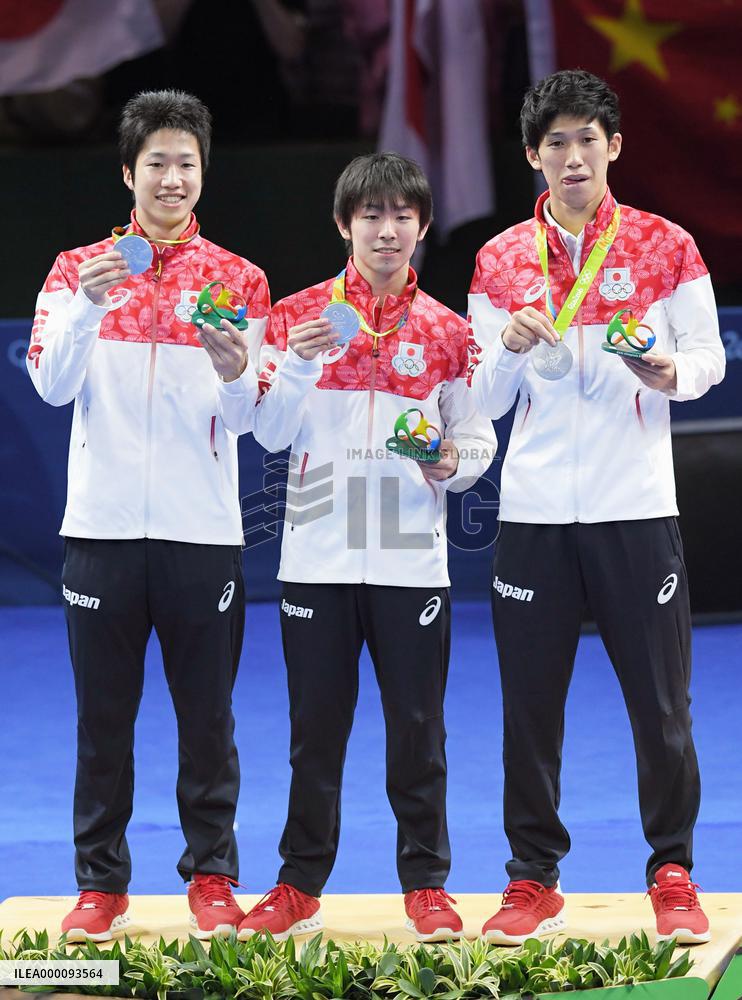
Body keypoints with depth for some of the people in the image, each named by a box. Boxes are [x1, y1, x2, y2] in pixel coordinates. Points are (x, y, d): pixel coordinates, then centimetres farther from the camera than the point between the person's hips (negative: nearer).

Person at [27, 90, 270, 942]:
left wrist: (235, 375, -22)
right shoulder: (79, 269, 7)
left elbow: (248, 419, -1)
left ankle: (212, 879, 13)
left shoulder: (238, 280, 6)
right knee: (103, 717, 5)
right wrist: (88, 306, -20)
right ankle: (100, 884, 13)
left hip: (203, 528, 0)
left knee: (206, 715, 3)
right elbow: (52, 385, -5)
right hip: (103, 525, 0)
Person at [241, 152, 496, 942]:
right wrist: (298, 364, -15)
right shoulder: (297, 316, 5)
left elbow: (477, 439, 9)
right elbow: (271, 433, 0)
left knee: (417, 728, 2)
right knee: (315, 728, 6)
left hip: (411, 561, 0)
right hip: (318, 558, 0)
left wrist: (452, 462, -12)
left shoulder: (446, 330, 7)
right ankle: (300, 884, 17)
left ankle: (426, 885, 12)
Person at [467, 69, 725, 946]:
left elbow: (709, 354, 5)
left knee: (660, 703, 1)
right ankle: (533, 880, 15)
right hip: (534, 511, 2)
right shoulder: (500, 261, 8)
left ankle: (673, 875, 14)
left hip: (636, 508, -1)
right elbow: (487, 399, 9)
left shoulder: (666, 247, 3)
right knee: (529, 707, 4)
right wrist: (510, 349, -12)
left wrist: (673, 371, -17)